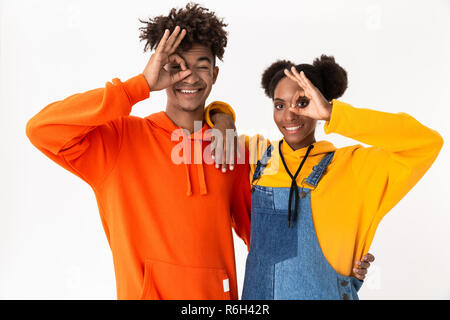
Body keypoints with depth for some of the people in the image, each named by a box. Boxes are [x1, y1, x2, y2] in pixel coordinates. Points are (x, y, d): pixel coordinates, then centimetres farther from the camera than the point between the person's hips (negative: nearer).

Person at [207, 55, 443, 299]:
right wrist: (222, 119, -8)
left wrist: (331, 114, -25)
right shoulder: (257, 155, 1)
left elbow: (427, 143, -23)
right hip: (258, 291, 3)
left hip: (324, 292, -3)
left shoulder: (349, 165, -9)